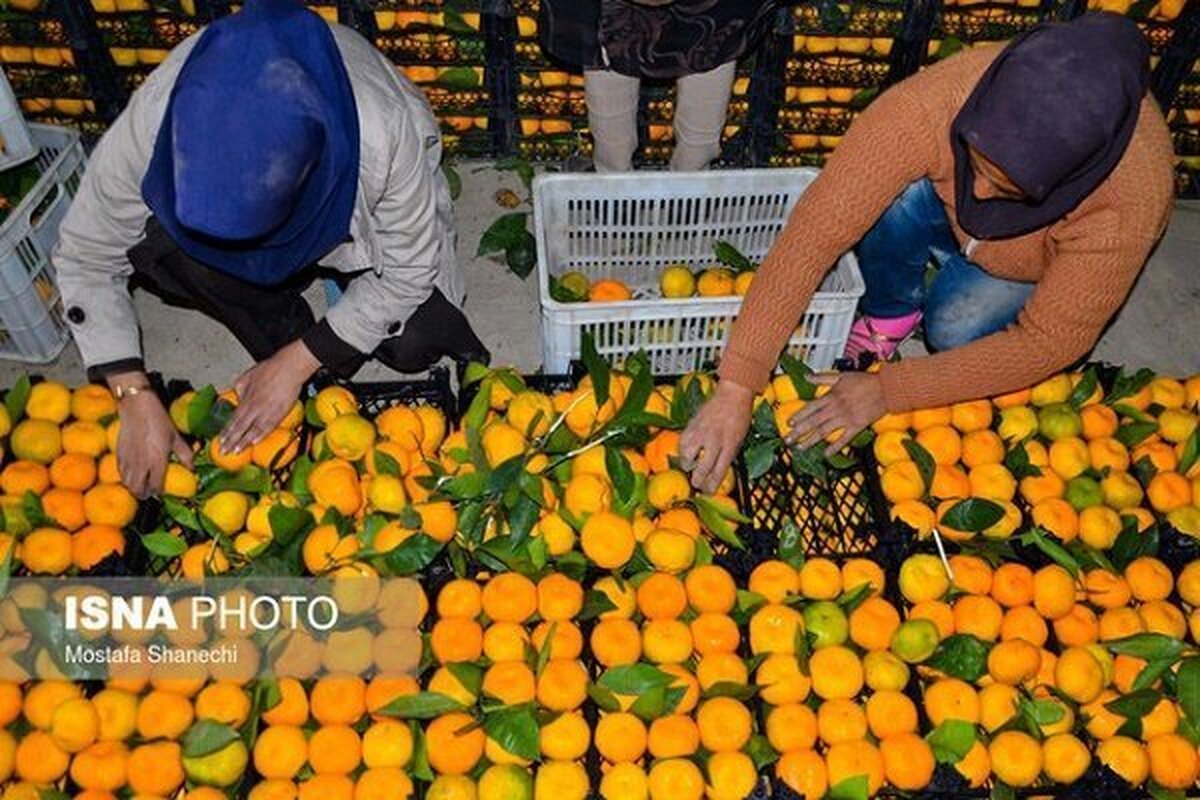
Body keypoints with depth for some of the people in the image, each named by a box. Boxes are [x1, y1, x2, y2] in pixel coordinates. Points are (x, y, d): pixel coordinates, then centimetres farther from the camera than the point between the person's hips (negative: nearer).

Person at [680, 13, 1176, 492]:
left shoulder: (1132, 200, -39)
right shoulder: (936, 101, -41)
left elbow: (1050, 342, -28)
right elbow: (818, 228, -42)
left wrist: (888, 392, -32)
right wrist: (736, 388, -47)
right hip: (945, 209, 1)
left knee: (955, 328, -27)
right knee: (890, 201, -32)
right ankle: (892, 313, -2)